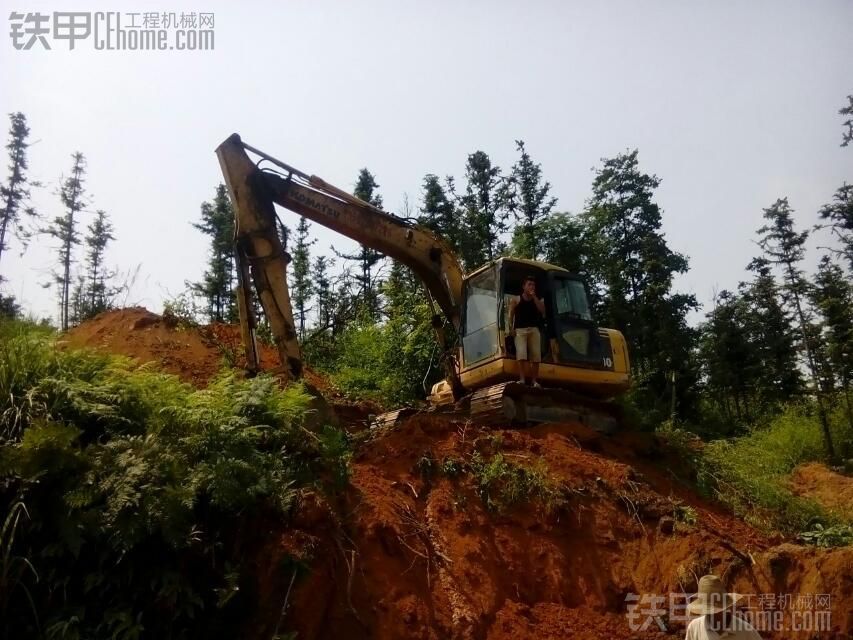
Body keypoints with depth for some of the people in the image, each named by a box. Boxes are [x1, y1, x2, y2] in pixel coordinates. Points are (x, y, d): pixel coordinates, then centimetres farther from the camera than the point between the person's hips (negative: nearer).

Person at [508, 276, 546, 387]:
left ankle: (534, 380, 0)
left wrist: (534, 297, -2)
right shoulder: (516, 300, 9)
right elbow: (511, 315, 5)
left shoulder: (537, 300, 17)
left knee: (536, 356, -4)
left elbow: (543, 311, -2)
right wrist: (511, 328, -8)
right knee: (521, 354, -18)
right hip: (520, 330, -3)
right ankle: (522, 379, -21)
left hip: (534, 329, 3)